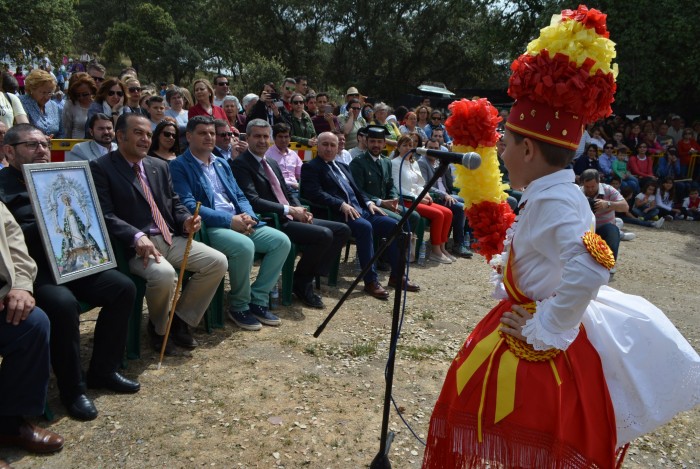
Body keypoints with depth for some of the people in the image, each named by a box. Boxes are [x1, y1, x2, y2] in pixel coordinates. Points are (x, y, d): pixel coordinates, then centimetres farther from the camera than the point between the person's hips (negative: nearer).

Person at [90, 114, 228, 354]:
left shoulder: (160, 166, 19)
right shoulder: (101, 168, -2)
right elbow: (105, 215, -12)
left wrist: (186, 221, -4)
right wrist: (137, 237, -28)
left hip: (171, 239, 7)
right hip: (135, 245, -7)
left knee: (218, 262, -11)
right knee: (164, 274, -35)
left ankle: (180, 320, 6)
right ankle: (158, 327, -1)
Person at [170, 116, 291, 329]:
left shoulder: (222, 163, 22)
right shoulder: (179, 166, -2)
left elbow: (239, 196, 19)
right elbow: (189, 205, -14)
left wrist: (249, 216, -5)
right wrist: (229, 220, -20)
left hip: (239, 221, 7)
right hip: (210, 226, -7)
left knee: (282, 241, -11)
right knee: (244, 246, -35)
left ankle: (258, 299, -1)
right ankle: (239, 306, -11)